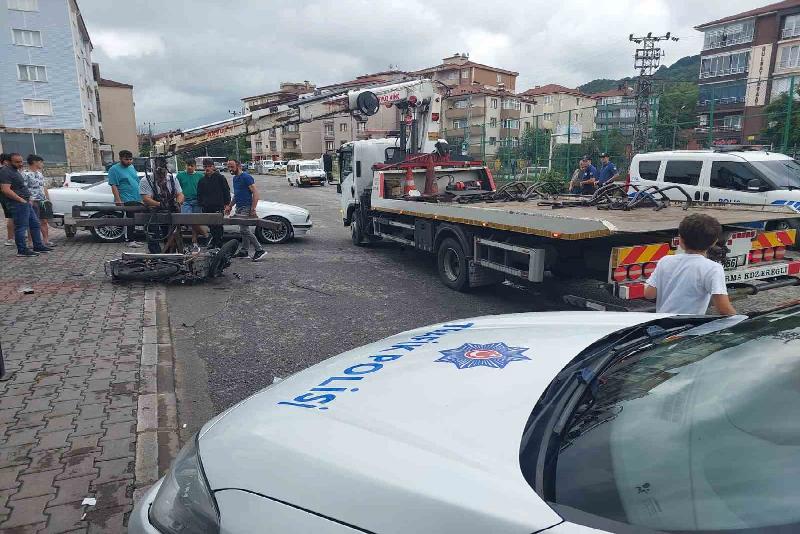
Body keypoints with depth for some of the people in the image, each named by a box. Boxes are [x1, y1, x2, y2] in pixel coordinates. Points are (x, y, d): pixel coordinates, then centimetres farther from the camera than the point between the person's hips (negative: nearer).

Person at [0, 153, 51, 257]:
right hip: (18, 204, -10)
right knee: (21, 227, -5)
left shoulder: (16, 171, 17)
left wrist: (28, 199, 16)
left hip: (26, 203, 10)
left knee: (35, 224, 15)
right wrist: (21, 199, -20)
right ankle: (22, 250, 0)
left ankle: (38, 246, 22)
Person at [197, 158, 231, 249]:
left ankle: (218, 244, 1)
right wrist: (201, 205, 10)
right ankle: (213, 242, 20)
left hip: (218, 207, -4)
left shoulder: (220, 178, 2)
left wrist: (227, 204, -5)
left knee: (218, 226, -5)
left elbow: (226, 191, 1)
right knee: (211, 227, 7)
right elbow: (199, 195, 20)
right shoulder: (202, 180, 14)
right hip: (206, 208, 4)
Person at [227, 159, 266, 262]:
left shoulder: (246, 177, -13)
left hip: (246, 208, -9)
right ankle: (244, 251, 16)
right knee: (244, 230, 11)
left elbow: (255, 193, -17)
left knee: (244, 230, -14)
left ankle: (259, 250, -10)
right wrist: (230, 207, 22)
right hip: (239, 208, 9)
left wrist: (253, 210, -23)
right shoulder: (235, 178, 16)